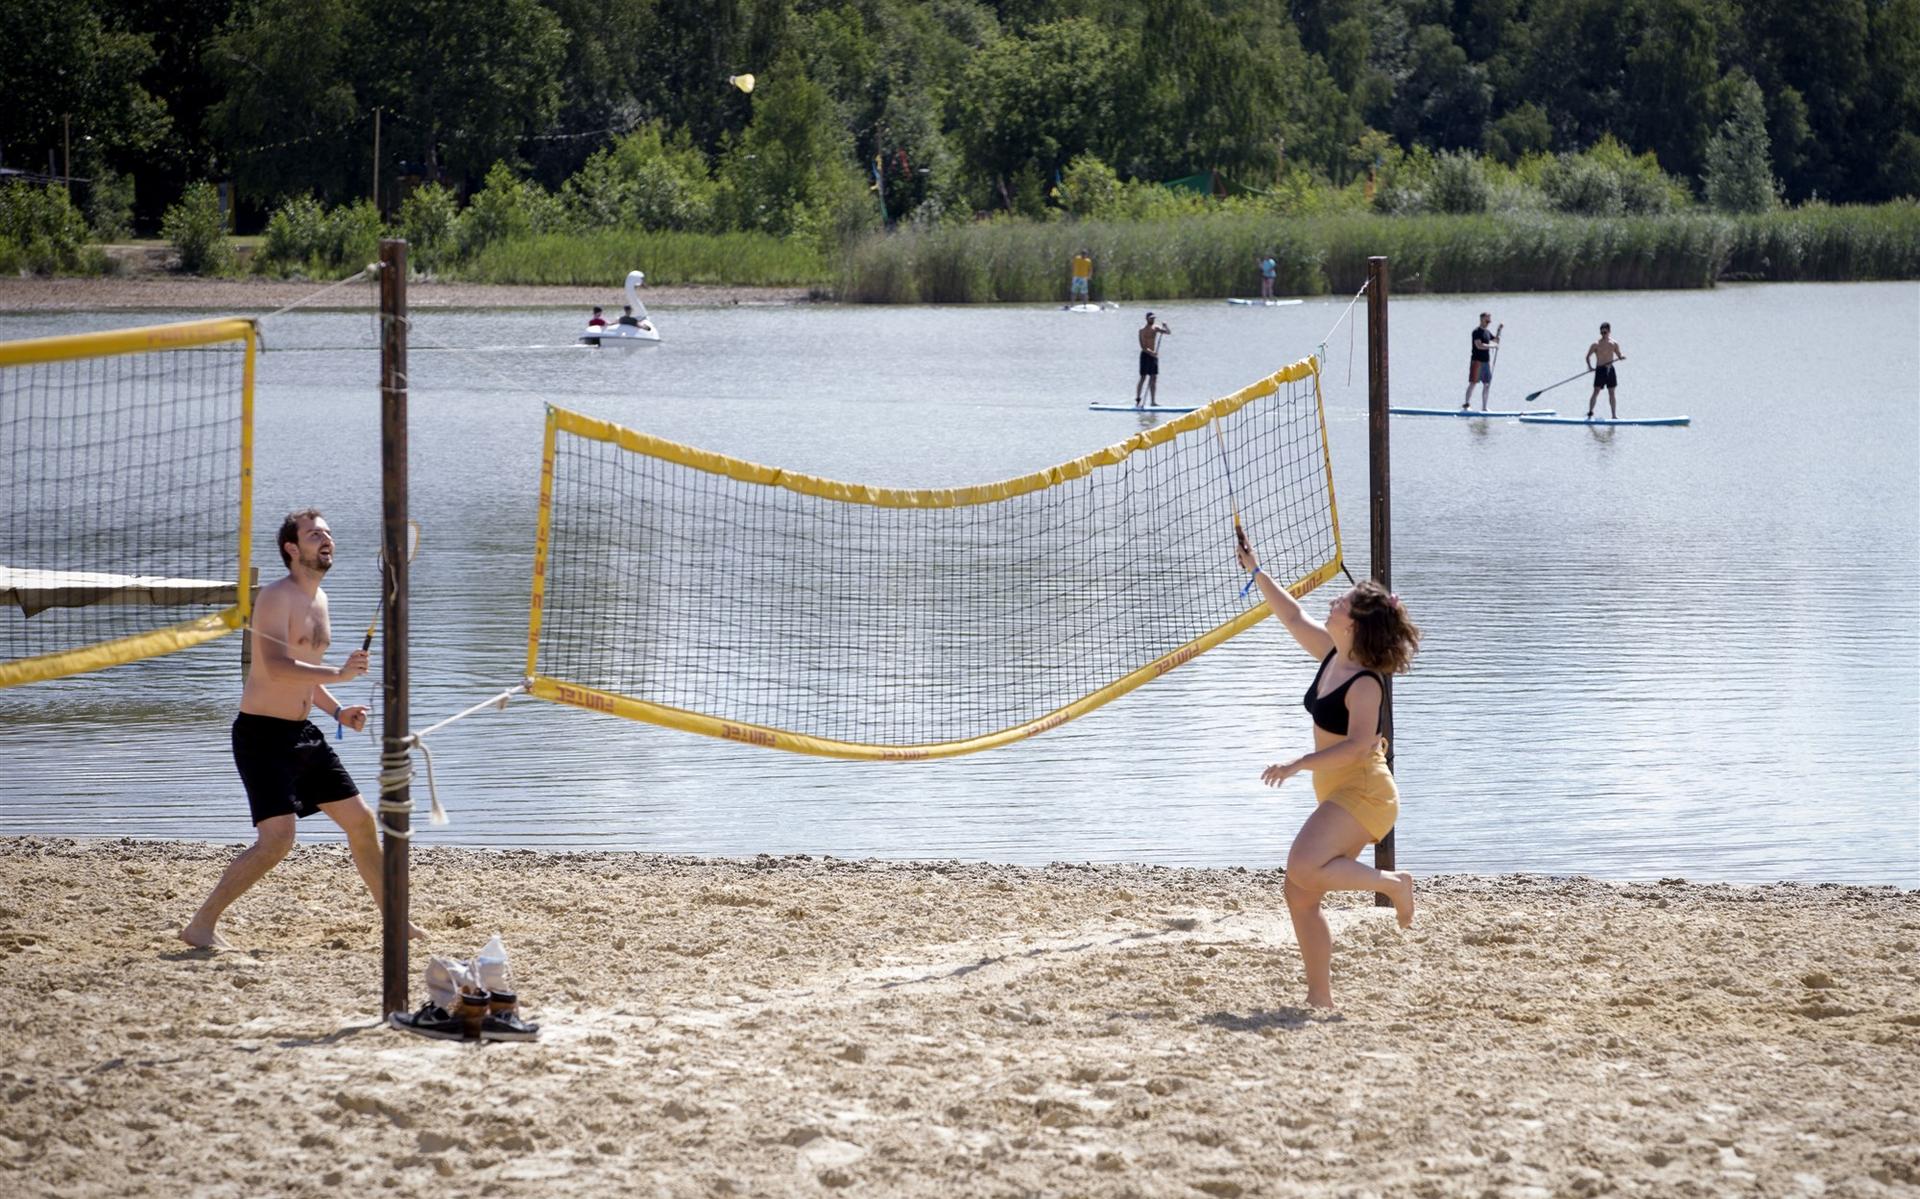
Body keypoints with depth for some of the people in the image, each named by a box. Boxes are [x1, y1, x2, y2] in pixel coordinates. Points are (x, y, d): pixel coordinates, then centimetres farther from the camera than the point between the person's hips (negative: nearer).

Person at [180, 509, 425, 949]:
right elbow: (276, 668, -29)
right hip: (263, 732, -9)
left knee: (360, 819, 12)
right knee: (277, 837, -18)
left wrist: (336, 709, 13)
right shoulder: (276, 597, -15)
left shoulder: (318, 599, 15)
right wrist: (338, 674, -35)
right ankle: (200, 926, -10)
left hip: (302, 733, 9)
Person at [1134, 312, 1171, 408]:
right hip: (1145, 355, -6)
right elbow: (1142, 346, -16)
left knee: (1154, 378, 6)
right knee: (1143, 378, -8)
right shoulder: (1142, 330, -8)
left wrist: (1165, 326, -13)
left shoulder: (1155, 328, 10)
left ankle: (1153, 402, 9)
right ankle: (1137, 401, -5)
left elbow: (1168, 332, 6)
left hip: (1153, 355, 6)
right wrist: (1150, 352, -29)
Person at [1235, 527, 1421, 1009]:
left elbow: (1357, 746, -26)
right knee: (1300, 896, 4)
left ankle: (1393, 883, -8)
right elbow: (1294, 617, 19)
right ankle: (1320, 996, 8)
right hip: (1337, 797, 9)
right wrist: (1257, 572, 20)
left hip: (1364, 794, -9)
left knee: (1304, 870, -27)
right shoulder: (1332, 656, 6)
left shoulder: (1365, 683, -18)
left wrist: (1298, 764, -25)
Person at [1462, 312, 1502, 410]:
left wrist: (1499, 330, 14)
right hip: (1477, 361, -8)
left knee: (1487, 384, 6)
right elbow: (1479, 345, -21)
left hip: (1486, 361, 8)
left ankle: (1484, 408, 10)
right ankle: (1466, 405, -8)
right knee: (1473, 383, -9)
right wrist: (1492, 346, -15)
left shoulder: (1487, 332, 16)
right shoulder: (1477, 331, -9)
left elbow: (1496, 341, 27)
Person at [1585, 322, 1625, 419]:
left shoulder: (1614, 344, 5)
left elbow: (1620, 356, 11)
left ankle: (1614, 415, 11)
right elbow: (1588, 357, 1)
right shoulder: (1596, 344, -3)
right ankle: (1590, 413, -5)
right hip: (1600, 370, -3)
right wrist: (1590, 366, -14)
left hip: (1610, 370, 3)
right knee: (1596, 392, -9)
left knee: (1611, 393, 7)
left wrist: (1622, 357, -13)